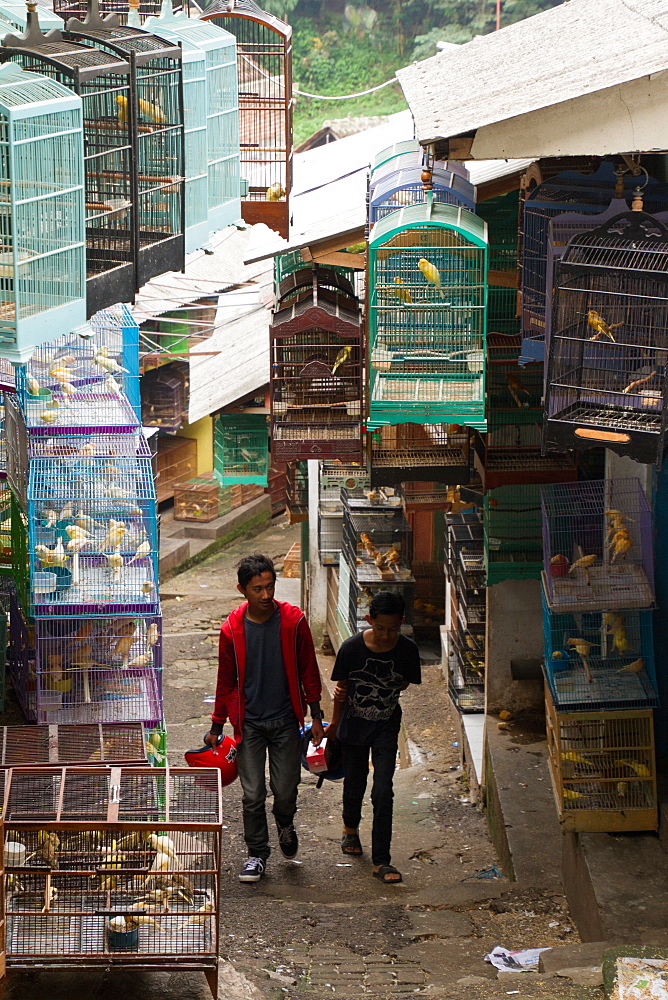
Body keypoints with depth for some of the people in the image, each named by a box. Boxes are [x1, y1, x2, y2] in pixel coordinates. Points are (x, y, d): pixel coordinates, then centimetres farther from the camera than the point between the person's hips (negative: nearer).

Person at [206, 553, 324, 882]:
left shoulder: (293, 621, -8)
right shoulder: (232, 630, -6)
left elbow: (308, 670, 2)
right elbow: (226, 680, 5)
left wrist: (316, 715, 1)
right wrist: (216, 726, 8)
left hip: (285, 721, 0)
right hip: (249, 722, 0)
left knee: (285, 791, 3)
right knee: (252, 795, 1)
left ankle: (285, 824, 38)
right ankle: (256, 855, 19)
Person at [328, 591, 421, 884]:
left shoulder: (407, 650, -16)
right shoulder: (352, 648, -19)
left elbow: (404, 684, 1)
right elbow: (342, 688, -3)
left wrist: (379, 692, -12)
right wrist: (334, 723, 7)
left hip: (386, 728, 0)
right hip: (353, 727, 1)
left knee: (383, 794, -8)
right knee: (354, 785, 18)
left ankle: (381, 861, -3)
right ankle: (351, 828, 49)